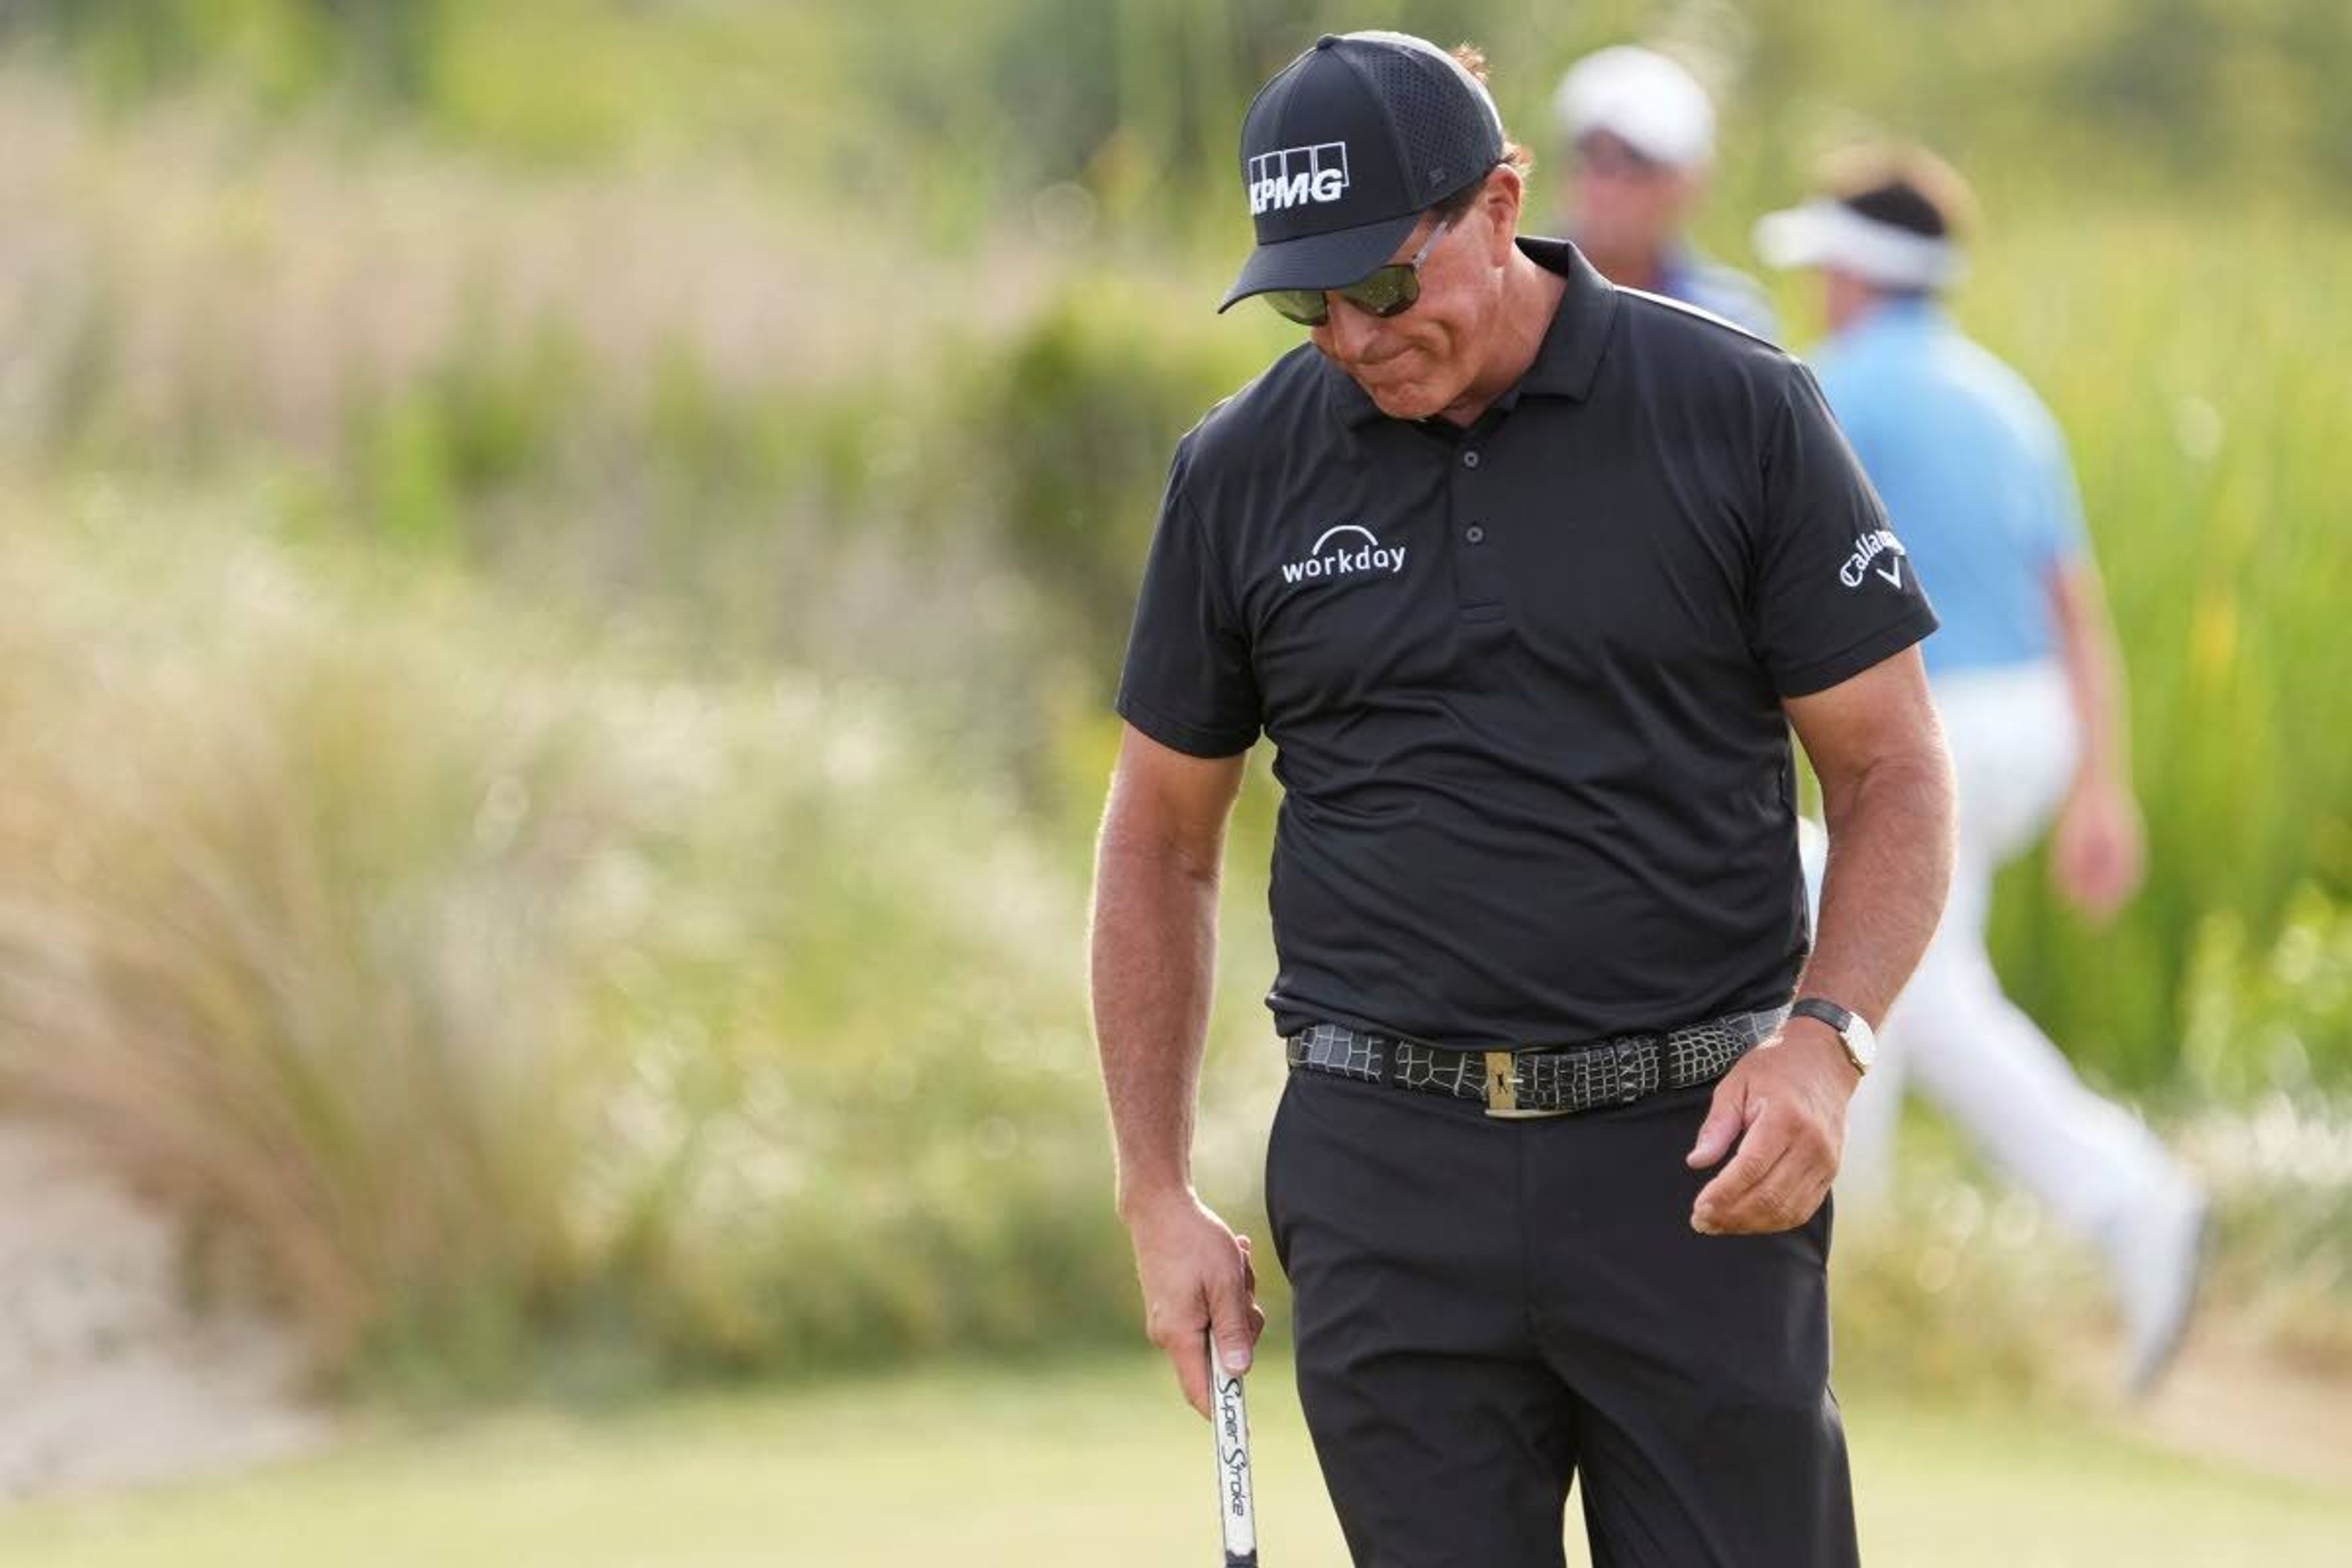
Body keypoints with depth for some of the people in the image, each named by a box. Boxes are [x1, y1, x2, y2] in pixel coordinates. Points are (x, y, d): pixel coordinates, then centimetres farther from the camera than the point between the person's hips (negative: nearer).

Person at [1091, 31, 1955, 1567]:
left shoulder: (1741, 413, -3)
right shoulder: (1243, 472, 4)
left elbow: (1894, 768, 1)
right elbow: (1161, 842, 13)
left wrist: (1825, 1038, -16)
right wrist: (1158, 1197, 8)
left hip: (1693, 1161, -2)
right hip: (1388, 1178, 2)